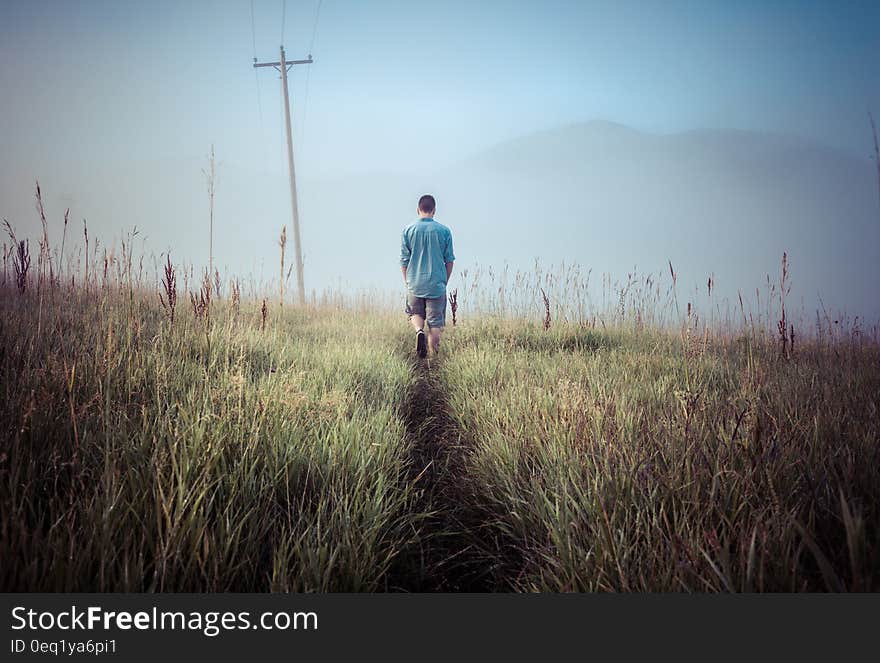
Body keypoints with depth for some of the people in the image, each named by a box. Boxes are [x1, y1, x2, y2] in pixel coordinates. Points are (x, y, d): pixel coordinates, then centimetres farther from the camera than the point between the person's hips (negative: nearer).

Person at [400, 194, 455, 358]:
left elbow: (404, 260, 2)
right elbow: (449, 260, 3)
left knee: (415, 313, 22)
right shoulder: (444, 231, -2)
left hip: (415, 283, 1)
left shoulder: (409, 230, -2)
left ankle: (419, 330, -8)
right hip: (437, 284, -1)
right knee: (435, 323, 7)